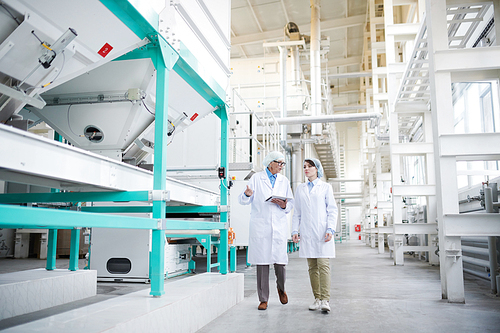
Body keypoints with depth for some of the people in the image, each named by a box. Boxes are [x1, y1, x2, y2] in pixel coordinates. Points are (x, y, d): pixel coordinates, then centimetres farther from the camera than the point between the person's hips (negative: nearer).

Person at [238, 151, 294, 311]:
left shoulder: (284, 181, 16)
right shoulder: (256, 178, 6)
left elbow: (291, 203, 16)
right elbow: (243, 200, 2)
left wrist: (284, 205, -6)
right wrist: (247, 194, -20)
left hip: (279, 225, 2)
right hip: (260, 226, -2)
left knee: (280, 260, -3)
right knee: (262, 262, -1)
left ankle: (281, 288, 28)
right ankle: (263, 299, 11)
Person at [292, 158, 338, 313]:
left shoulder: (325, 187, 6)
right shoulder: (300, 189, 15)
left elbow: (332, 210, 2)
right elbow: (297, 212, 16)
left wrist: (330, 229, -10)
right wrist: (294, 230, 6)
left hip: (322, 232, -3)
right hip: (306, 233, 3)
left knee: (323, 265, -9)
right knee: (312, 267, 5)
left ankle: (325, 300, -8)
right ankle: (317, 299, 12)